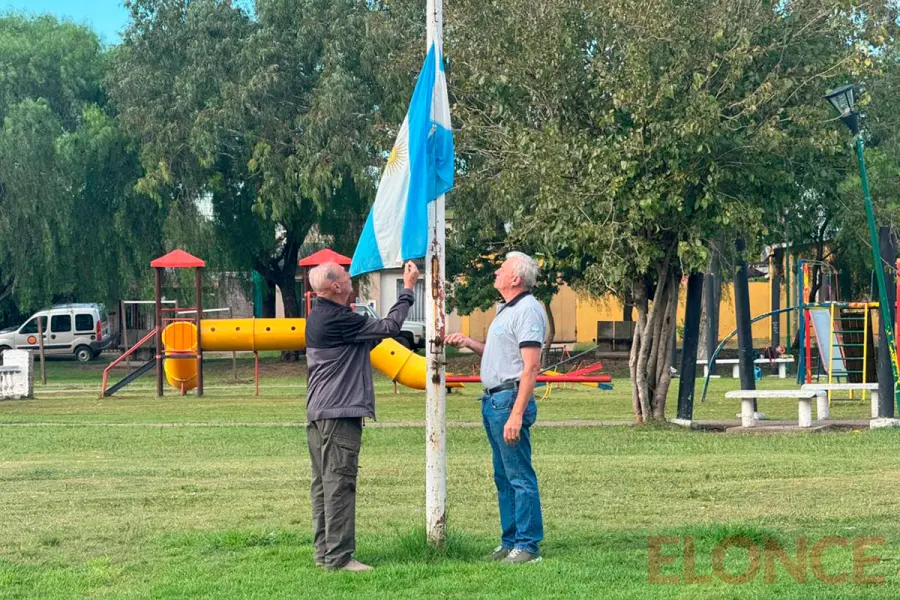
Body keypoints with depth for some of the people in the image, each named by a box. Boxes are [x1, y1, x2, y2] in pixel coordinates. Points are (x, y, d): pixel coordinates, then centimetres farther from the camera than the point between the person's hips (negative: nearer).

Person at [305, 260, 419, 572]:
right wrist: (408, 289, -2)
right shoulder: (337, 319, -16)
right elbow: (389, 327, -12)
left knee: (323, 484, 11)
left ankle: (324, 552, 15)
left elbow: (362, 343, 22)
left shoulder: (318, 317, 15)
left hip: (319, 414, 10)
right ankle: (338, 556, -8)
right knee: (339, 485, -8)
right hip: (339, 413, -10)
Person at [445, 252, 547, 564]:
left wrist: (516, 414, -25)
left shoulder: (528, 310, -14)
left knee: (520, 476, -7)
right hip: (493, 400, 11)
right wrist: (469, 343, 13)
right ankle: (510, 541, 21)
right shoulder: (507, 310, 19)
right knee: (503, 477, 14)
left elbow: (531, 367, -20)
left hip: (511, 400, -11)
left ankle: (527, 546, -4)